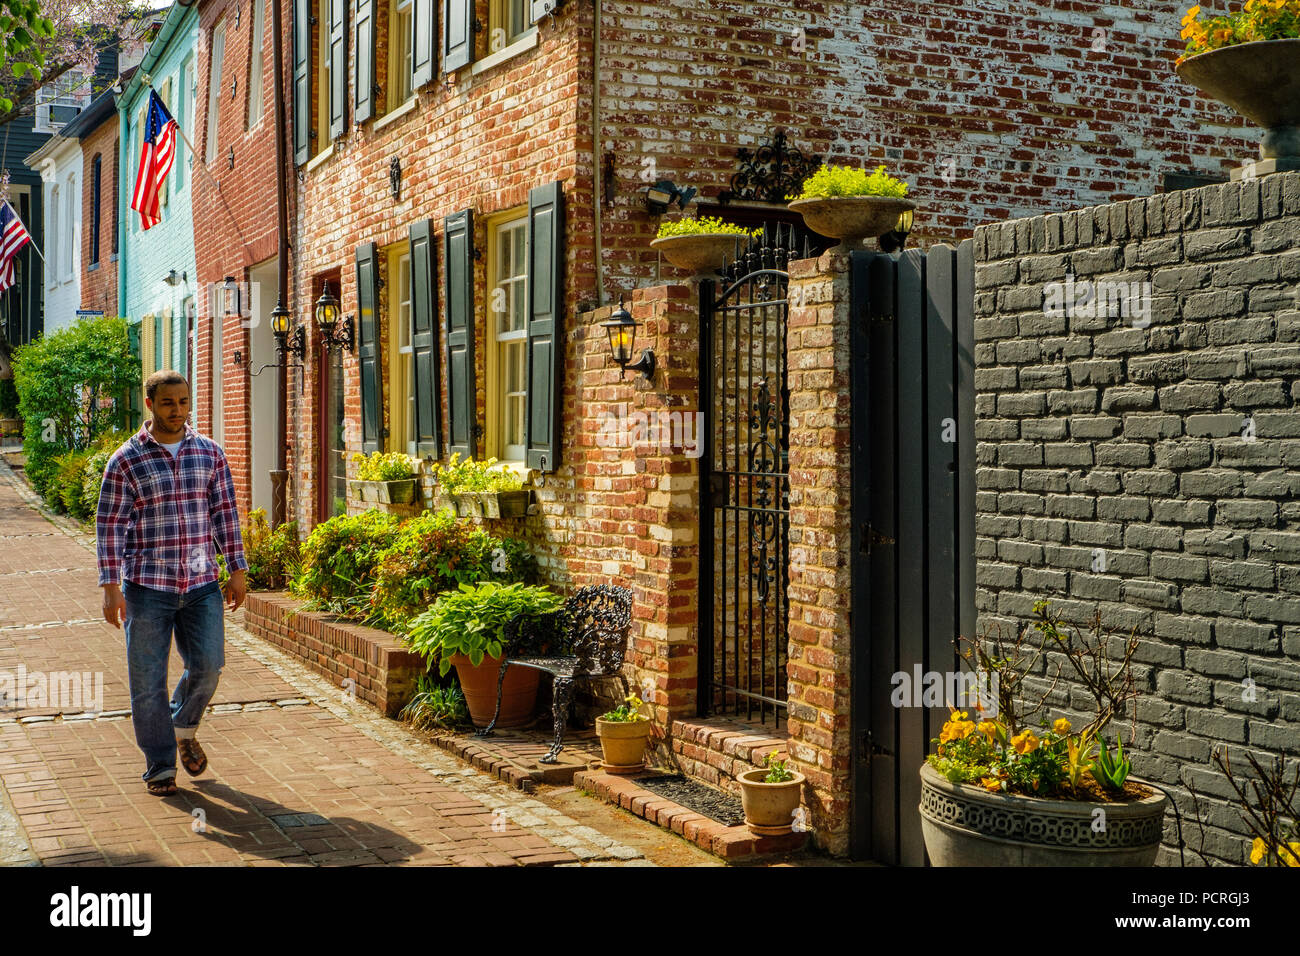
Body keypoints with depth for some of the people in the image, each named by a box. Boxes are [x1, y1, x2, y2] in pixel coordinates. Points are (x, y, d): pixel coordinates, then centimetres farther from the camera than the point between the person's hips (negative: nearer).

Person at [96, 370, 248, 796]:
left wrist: (237, 570, 7)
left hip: (201, 584, 2)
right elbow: (109, 525, -4)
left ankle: (183, 726, 24)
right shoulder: (126, 460, -4)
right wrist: (111, 587, -9)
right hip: (147, 586, -2)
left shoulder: (210, 453, 6)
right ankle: (160, 766, 16)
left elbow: (225, 513, 10)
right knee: (148, 680, 2)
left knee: (207, 664, -6)